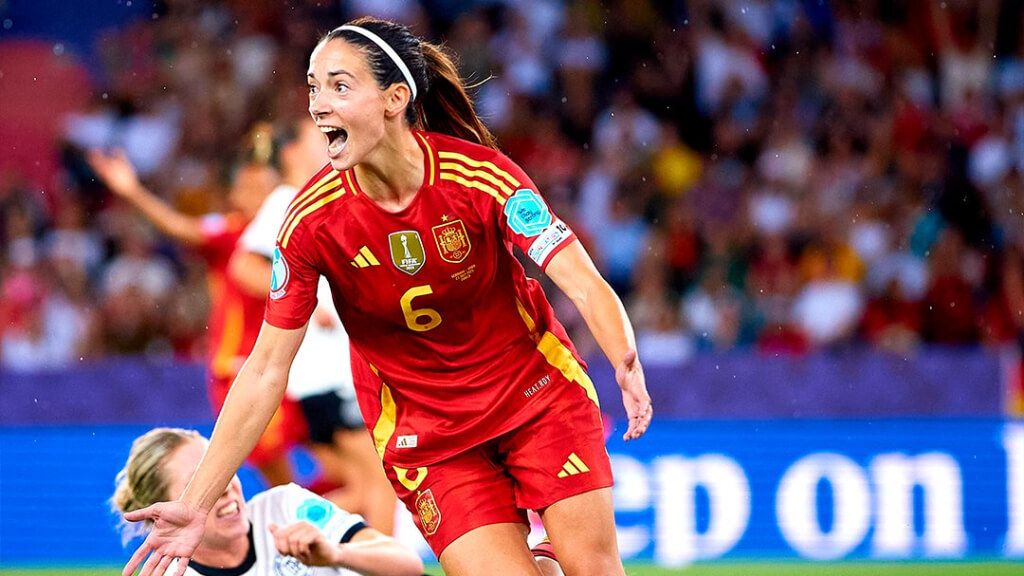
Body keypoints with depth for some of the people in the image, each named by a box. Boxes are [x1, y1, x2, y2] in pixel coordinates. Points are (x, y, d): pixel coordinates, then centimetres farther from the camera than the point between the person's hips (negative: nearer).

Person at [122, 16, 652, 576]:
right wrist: (195, 505, -15)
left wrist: (626, 363, -47)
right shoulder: (312, 220, -16)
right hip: (424, 434, 0)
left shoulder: (478, 174, -20)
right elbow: (266, 372, -12)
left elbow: (584, 284, -25)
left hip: (538, 393, 0)